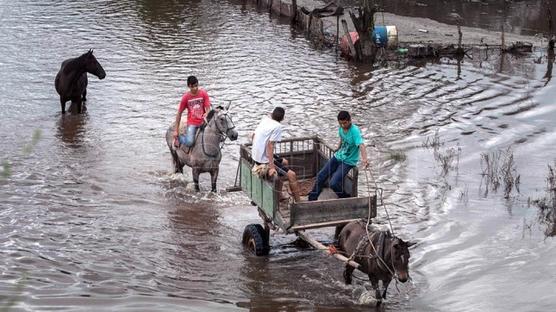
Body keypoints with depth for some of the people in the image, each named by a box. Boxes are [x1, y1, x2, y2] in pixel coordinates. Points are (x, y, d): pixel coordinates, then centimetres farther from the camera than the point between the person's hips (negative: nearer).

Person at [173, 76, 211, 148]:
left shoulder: (203, 94, -3)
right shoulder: (186, 97, -5)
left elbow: (208, 109, -3)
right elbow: (179, 113, 1)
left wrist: (206, 115, -29)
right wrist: (176, 131, 1)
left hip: (203, 122, 2)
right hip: (192, 123, -2)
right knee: (189, 142, -25)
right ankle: (178, 138, 8)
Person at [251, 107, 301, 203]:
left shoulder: (265, 120, 4)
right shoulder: (277, 126, -18)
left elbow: (254, 135, 14)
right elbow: (270, 145, -25)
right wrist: (271, 167, -27)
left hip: (256, 156, 9)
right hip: (264, 160, -9)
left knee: (284, 162, 29)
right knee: (292, 175, -11)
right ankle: (298, 203, -6)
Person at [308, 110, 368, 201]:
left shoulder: (355, 130, -25)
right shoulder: (341, 128, -2)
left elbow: (361, 145, -39)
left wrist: (364, 159, -53)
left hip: (348, 162, -7)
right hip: (338, 156, 7)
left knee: (333, 183, -19)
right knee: (321, 175, 4)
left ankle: (346, 199, 7)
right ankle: (312, 199, 21)